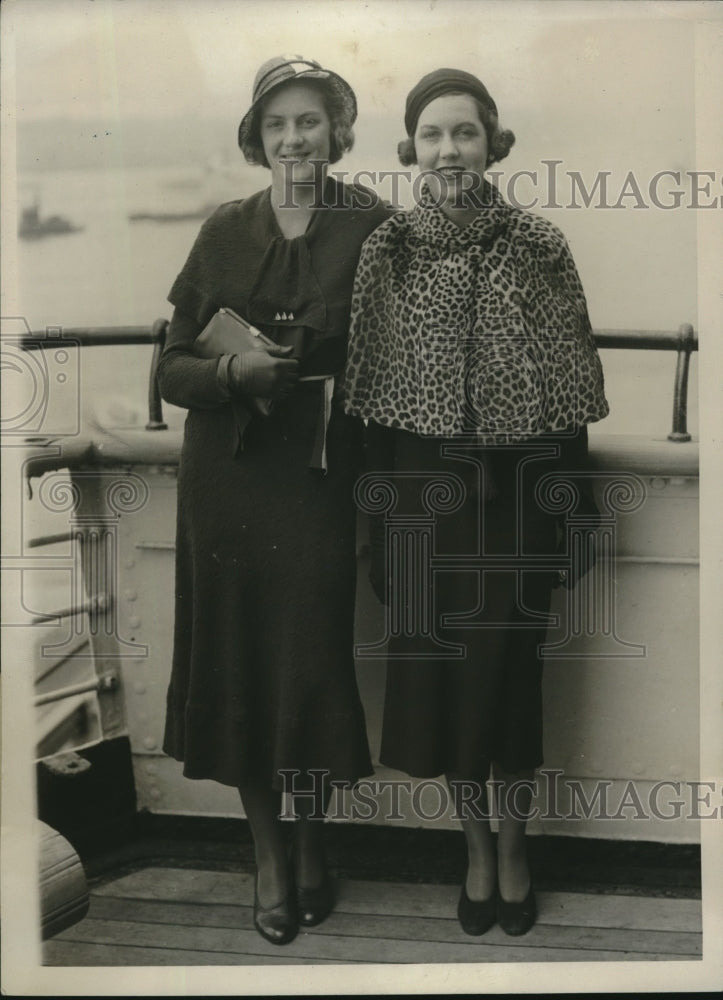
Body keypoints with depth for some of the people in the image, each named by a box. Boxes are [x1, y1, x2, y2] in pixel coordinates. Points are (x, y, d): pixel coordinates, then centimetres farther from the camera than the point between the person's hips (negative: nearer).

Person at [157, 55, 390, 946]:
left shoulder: (371, 226, -1)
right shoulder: (225, 230, 5)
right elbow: (172, 368, 4)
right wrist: (234, 371, -13)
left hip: (323, 473, -2)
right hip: (229, 476, 2)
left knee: (313, 659, 3)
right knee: (239, 660, 6)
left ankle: (311, 844, 27)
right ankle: (269, 856, 23)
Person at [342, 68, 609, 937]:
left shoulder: (537, 245, -4)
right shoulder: (386, 250, 0)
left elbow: (567, 390, -3)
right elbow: (372, 393, 3)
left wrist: (572, 508, -5)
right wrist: (378, 514, 2)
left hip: (514, 484, -1)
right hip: (424, 485, 2)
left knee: (510, 664, 6)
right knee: (437, 665, 8)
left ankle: (513, 846, 27)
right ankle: (475, 846, 28)